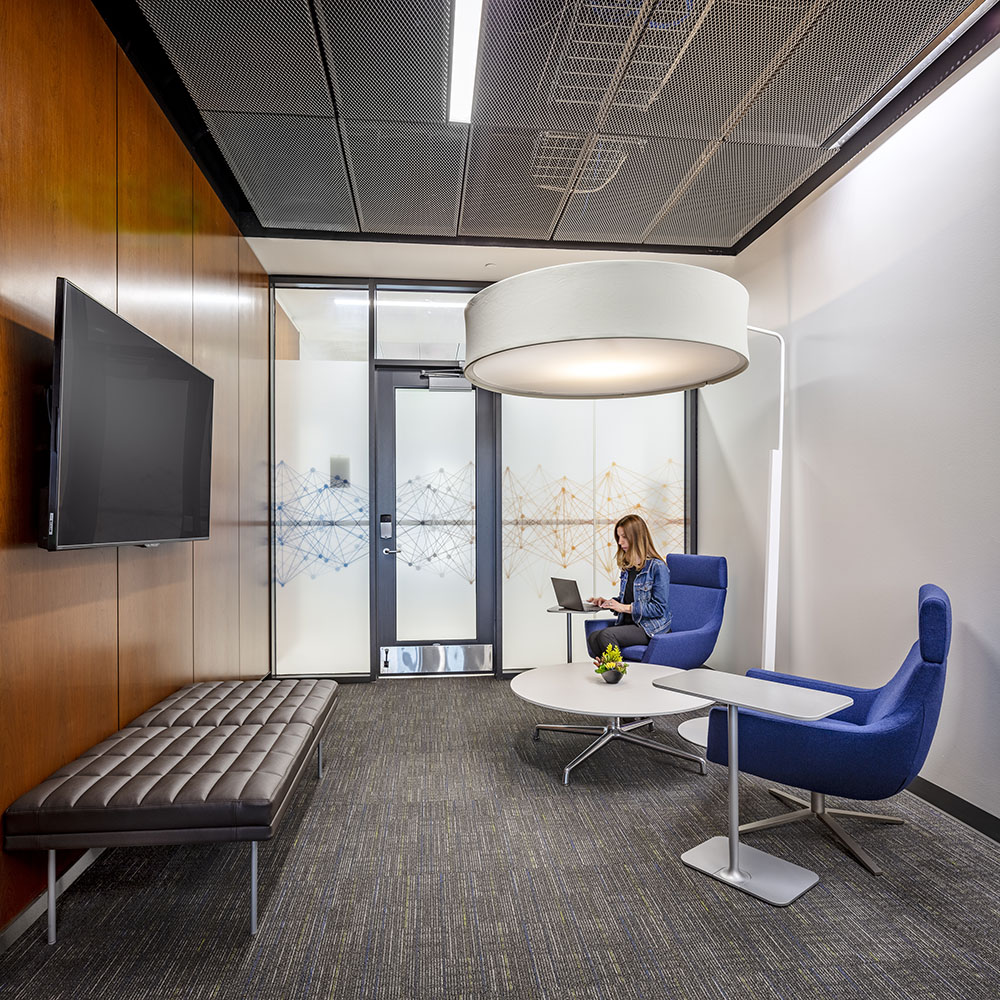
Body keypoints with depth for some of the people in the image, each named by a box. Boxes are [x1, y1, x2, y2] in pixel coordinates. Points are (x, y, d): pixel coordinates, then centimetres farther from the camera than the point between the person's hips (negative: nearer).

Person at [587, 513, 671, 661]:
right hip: (628, 623, 7)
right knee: (592, 638, -21)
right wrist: (607, 601, 5)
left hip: (651, 628, -7)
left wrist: (626, 608, -17)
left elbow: (659, 608, -14)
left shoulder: (657, 567, -11)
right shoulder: (627, 566, 14)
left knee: (606, 635, -29)